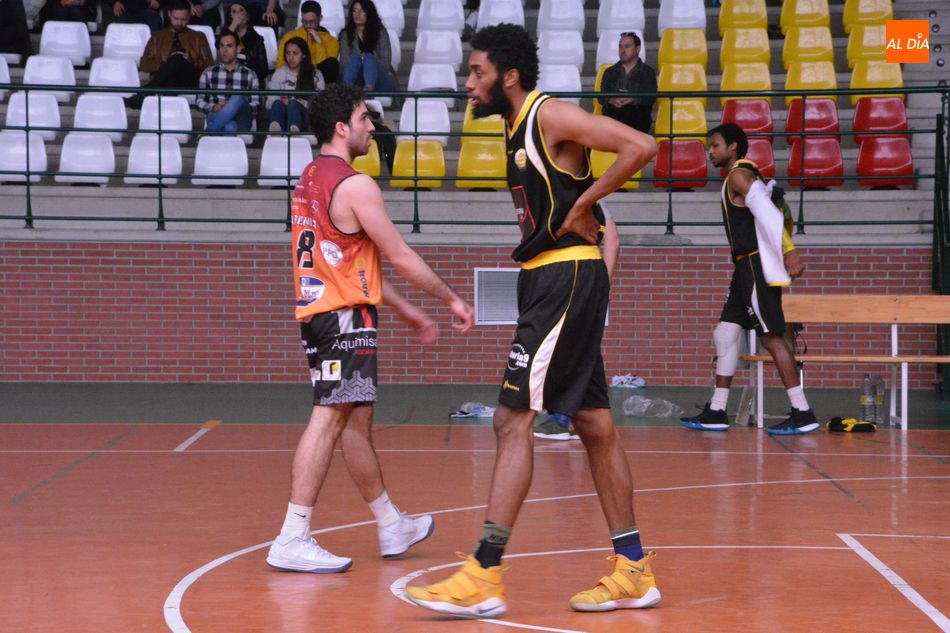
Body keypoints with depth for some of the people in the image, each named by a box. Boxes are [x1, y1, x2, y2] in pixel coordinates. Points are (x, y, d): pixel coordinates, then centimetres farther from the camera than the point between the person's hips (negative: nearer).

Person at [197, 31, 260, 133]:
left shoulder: (250, 75, 18)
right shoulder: (208, 73, 20)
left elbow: (256, 105, 11)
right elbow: (199, 101, 15)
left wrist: (239, 107, -10)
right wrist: (214, 107, -7)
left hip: (241, 121, 1)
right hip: (216, 115, -1)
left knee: (238, 98, -36)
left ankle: (209, 132, -39)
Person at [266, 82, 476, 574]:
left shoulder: (309, 180, 16)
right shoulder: (355, 186, -13)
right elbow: (400, 257, -10)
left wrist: (405, 311, 26)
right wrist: (452, 299, 2)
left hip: (318, 311, 10)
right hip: (346, 317, -10)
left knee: (355, 420, 17)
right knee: (330, 418, -10)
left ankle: (392, 527, 30)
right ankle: (292, 541, -11)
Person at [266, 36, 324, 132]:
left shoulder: (315, 75, 18)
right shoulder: (279, 73, 23)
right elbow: (269, 102, 12)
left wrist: (299, 103, -11)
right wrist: (282, 102, -11)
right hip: (282, 115, 1)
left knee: (293, 104, -36)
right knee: (277, 104, -34)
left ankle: (293, 130, -74)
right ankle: (275, 135, -69)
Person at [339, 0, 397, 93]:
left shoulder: (381, 32, 6)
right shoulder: (346, 35, 10)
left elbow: (386, 63, -2)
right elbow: (345, 62, -1)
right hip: (358, 82, 1)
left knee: (369, 57, -27)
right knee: (355, 57, -24)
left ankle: (369, 89, -61)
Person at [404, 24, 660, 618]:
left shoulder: (551, 115, -11)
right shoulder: (519, 129, 16)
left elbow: (641, 146, -21)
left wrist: (583, 205, -16)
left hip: (567, 277, -10)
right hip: (548, 279, 10)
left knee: (513, 419, -11)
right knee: (594, 424, 11)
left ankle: (484, 577, -10)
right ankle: (634, 573, 17)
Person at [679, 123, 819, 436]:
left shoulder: (738, 175, -11)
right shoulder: (744, 176, 20)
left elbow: (767, 212, -22)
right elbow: (770, 212, 19)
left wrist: (788, 252, -29)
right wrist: (788, 252, 14)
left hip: (757, 266, -10)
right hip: (747, 267, 10)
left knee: (771, 337, -10)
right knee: (725, 333, 11)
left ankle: (803, 414, -9)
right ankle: (716, 413, 15)